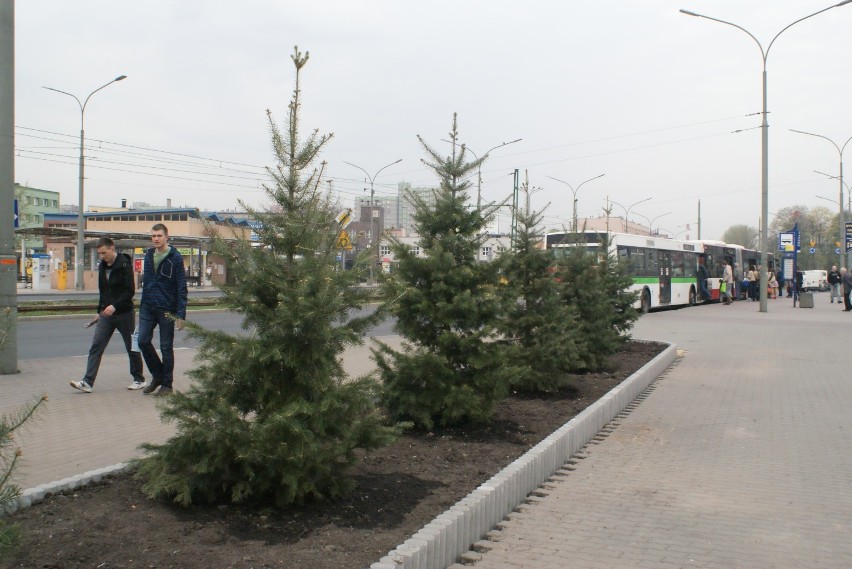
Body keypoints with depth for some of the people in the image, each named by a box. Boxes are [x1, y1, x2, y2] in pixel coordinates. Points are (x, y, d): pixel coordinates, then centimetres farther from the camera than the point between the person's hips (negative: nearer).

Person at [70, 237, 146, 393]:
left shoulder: (124, 265, -13)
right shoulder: (103, 266, 9)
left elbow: (130, 291, -18)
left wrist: (115, 306, -27)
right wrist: (99, 311, 19)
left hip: (124, 314, -6)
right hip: (106, 315, 6)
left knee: (131, 347, 6)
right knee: (96, 347, -3)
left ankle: (139, 379, 20)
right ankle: (87, 382, -4)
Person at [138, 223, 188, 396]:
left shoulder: (175, 258, -8)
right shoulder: (148, 255, 10)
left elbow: (181, 288, -10)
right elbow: (146, 281, 17)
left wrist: (181, 315, -15)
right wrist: (143, 304, 12)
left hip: (166, 309, -5)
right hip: (147, 307, 5)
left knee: (166, 347, 2)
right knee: (143, 341, -1)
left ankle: (167, 384, 14)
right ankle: (157, 376, 18)